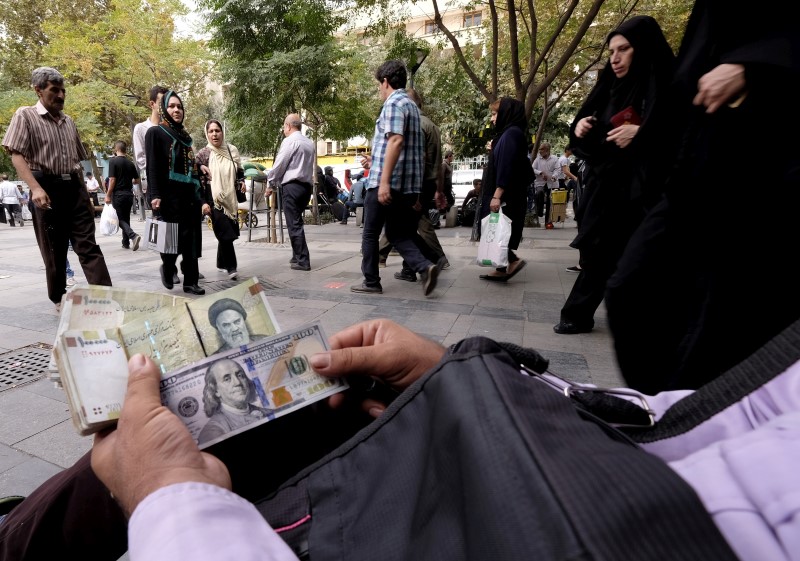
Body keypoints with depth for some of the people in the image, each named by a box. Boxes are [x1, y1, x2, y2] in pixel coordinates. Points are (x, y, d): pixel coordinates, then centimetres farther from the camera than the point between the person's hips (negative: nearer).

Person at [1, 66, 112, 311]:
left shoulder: (69, 122, 16)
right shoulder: (25, 116, 0)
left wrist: (84, 193, 18)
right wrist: (36, 188, -24)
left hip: (74, 187, 4)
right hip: (47, 188, -4)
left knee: (88, 245, -4)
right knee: (54, 249, 5)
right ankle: (59, 299, 19)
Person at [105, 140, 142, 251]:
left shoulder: (113, 161, -10)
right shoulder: (130, 163, 6)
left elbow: (112, 180, -15)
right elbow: (137, 181, 11)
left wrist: (108, 195, -8)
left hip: (118, 194, -5)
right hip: (129, 194, 5)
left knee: (120, 219, 0)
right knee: (126, 218, 13)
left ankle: (133, 235, -24)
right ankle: (126, 243, 17)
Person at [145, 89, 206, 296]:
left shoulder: (184, 136, 19)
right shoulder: (155, 132, 1)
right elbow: (152, 166, -7)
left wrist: (198, 197, 14)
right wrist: (155, 195, -17)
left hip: (187, 195, 6)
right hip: (168, 195, -5)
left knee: (189, 239, 3)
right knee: (172, 238, -6)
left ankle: (190, 281, 7)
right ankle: (167, 267, 22)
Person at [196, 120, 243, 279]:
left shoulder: (232, 150, 7)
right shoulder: (203, 153, -2)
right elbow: (198, 180, -4)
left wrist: (241, 184, 8)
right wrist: (204, 202, -14)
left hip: (231, 198, 4)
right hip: (214, 199, -4)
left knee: (227, 233, 9)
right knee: (225, 233, -12)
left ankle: (221, 263, 24)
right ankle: (231, 267, -6)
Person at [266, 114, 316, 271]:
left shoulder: (290, 141, -8)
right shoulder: (310, 142, 15)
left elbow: (279, 165, -8)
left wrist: (270, 184, 4)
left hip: (291, 186, -8)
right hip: (307, 185, 8)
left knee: (294, 224, -5)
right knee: (297, 222, 16)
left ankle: (303, 261, -6)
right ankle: (298, 256, 22)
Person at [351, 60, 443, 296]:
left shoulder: (393, 104, -7)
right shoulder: (412, 106, 21)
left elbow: (396, 141, -22)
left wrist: (384, 181, -26)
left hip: (385, 182, -9)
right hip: (407, 185, 9)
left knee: (370, 234, 6)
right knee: (397, 234, 13)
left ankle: (371, 282, 14)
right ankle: (425, 267, -8)